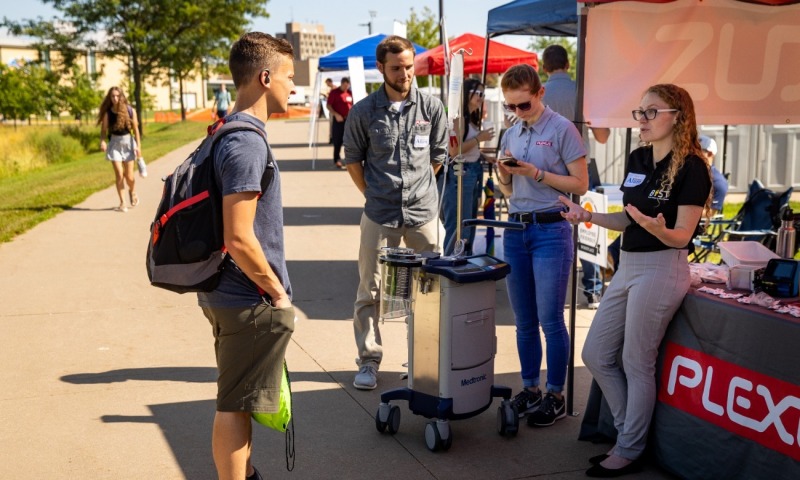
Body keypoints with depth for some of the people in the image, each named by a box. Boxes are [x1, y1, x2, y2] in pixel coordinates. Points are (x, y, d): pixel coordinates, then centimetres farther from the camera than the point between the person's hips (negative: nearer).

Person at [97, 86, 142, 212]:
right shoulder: (107, 112, -3)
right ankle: (122, 203, 2)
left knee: (129, 175, 2)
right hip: (114, 143, 0)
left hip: (128, 141, 0)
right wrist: (102, 141, -25)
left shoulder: (130, 111, -3)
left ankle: (132, 191, 36)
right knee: (119, 174, -6)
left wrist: (138, 146, -5)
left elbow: (135, 129, 0)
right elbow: (104, 129, -6)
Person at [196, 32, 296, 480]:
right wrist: (278, 293, -13)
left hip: (232, 293, 9)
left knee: (241, 400, 21)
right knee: (236, 405, 4)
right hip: (250, 300, -9)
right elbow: (239, 239, -26)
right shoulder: (247, 142, -21)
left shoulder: (232, 133, 9)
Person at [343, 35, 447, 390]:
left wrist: (416, 186, 12)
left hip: (424, 212, 1)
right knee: (369, 292, 4)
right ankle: (369, 361, 17)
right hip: (379, 215, -1)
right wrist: (373, 194, 6)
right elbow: (353, 159, 9)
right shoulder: (363, 112, -2)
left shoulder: (432, 107, 1)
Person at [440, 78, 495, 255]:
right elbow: (454, 150, -22)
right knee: (458, 229, -6)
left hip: (473, 173, 10)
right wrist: (479, 138, -15)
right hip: (460, 174, -10)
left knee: (469, 227, 17)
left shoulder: (472, 119, 14)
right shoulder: (459, 118, -13)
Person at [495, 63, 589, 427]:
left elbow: (580, 185, -7)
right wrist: (504, 175, -2)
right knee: (524, 321, 11)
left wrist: (536, 173, -14)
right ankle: (529, 388, 23)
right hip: (515, 230, 6)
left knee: (550, 320, -3)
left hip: (550, 230, -6)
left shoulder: (563, 130, -5)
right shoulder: (511, 135, 13)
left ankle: (555, 396, 10)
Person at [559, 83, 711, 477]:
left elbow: (681, 237, -15)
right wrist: (588, 216, 4)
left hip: (661, 269, -8)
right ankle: (631, 433, 28)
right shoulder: (638, 159, 9)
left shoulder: (691, 167, -13)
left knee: (636, 364, 2)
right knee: (596, 356, 12)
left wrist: (659, 230, -36)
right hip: (628, 265, 8)